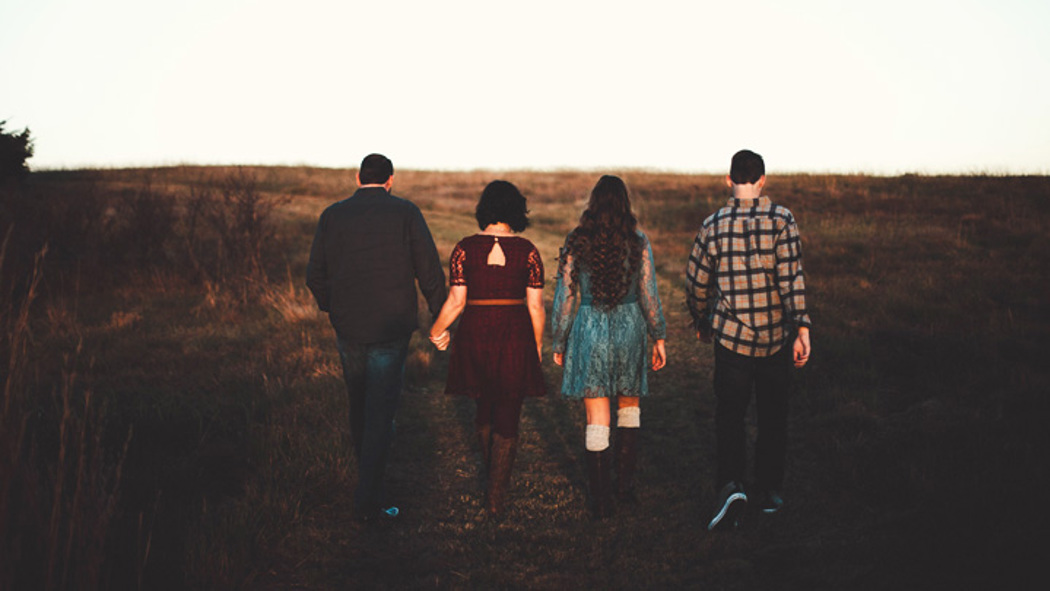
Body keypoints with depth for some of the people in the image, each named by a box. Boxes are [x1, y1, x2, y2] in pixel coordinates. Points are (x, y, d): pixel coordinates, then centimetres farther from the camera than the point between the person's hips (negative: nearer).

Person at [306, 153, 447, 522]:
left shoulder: (333, 215, 2)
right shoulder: (405, 212, -4)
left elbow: (316, 276, 4)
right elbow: (430, 271, -7)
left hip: (347, 326, 3)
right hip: (391, 327, -3)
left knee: (359, 405, 20)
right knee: (379, 411, 1)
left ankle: (368, 473, 38)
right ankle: (368, 500, -1)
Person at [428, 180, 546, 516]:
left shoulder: (464, 249, -4)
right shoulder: (527, 251, -5)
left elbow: (456, 301, -6)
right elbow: (536, 306, -4)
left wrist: (436, 331, 11)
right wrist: (537, 345, 9)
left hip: (475, 337, 1)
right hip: (515, 338, -1)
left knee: (484, 410, 22)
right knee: (507, 419, 7)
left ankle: (494, 474, 39)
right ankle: (496, 498, 6)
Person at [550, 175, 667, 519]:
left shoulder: (576, 243, -4)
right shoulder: (637, 242, -4)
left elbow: (565, 296, -2)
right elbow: (649, 295, -2)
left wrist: (559, 343, 8)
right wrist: (658, 337, 8)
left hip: (588, 330, -1)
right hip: (629, 328, 1)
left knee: (597, 417, 3)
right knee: (629, 406, 21)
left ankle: (601, 500, 7)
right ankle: (625, 483, 20)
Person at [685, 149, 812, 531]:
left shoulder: (714, 225, -2)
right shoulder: (781, 220, -7)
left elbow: (696, 283, 5)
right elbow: (792, 279, -13)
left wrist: (701, 322, 21)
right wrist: (802, 328, -11)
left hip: (730, 335, 0)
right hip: (775, 335, 0)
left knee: (729, 416, 7)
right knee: (773, 416, 15)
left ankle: (731, 485, -14)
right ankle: (768, 491, 23)